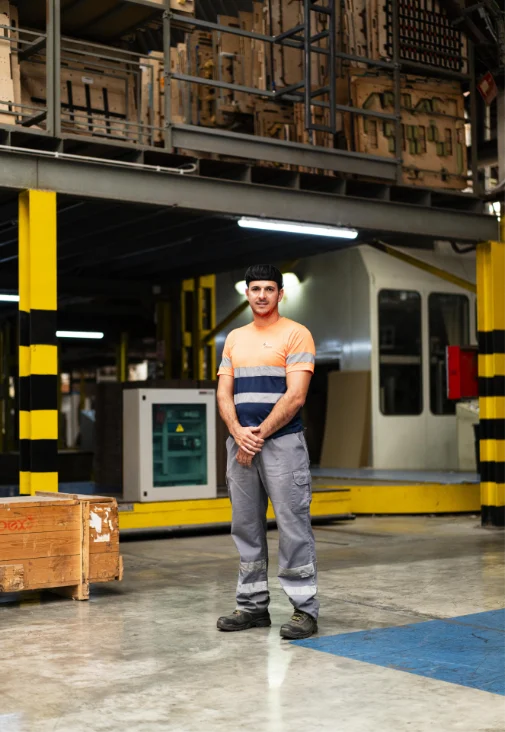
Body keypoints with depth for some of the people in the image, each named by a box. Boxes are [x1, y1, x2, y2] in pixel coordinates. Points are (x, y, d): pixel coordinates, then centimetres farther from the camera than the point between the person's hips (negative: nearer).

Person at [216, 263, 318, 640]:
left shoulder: (295, 334, -3)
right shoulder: (235, 338, 16)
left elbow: (295, 396, -11)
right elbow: (224, 393, 10)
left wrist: (259, 435, -12)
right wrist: (238, 434, -8)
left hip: (282, 443, -6)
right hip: (241, 444, 6)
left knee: (293, 528, -6)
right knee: (246, 527, 10)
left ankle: (305, 609, -1)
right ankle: (253, 605, 19)